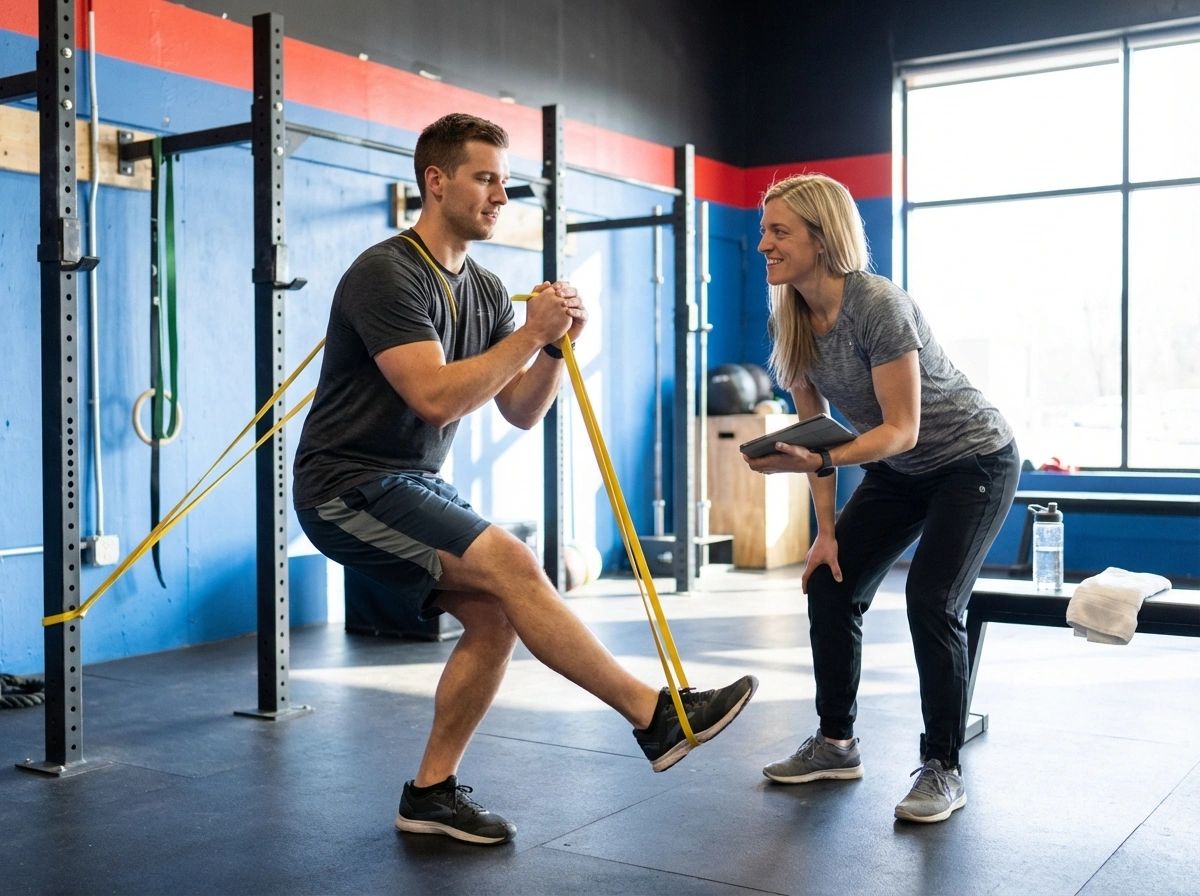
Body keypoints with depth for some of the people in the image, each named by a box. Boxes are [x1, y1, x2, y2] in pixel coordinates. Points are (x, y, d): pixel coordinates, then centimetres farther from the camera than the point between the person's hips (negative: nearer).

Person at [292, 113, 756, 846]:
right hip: (350, 486, -9)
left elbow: (522, 412, 7)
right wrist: (531, 333, -24)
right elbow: (435, 398, -28)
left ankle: (432, 791, 8)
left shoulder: (485, 290, 9)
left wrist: (557, 344, -10)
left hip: (414, 484, 9)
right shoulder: (386, 275, -17)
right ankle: (655, 716, -17)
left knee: (495, 614, -4)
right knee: (512, 565, -22)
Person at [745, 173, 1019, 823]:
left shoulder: (878, 306, -29)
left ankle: (943, 769, -1)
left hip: (973, 459, -7)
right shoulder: (789, 320, -8)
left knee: (931, 601, -18)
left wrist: (818, 461, -43)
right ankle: (836, 744, 16)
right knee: (829, 584, 0)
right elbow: (814, 429, -3)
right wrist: (827, 530, -5)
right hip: (898, 472, 7)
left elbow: (901, 429, -29)